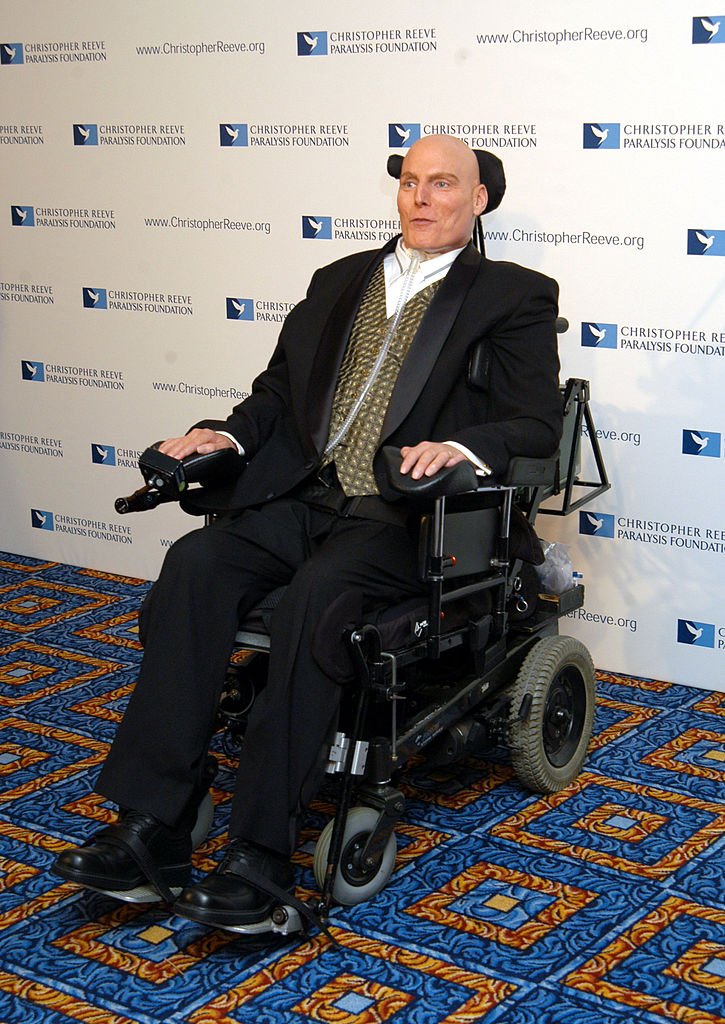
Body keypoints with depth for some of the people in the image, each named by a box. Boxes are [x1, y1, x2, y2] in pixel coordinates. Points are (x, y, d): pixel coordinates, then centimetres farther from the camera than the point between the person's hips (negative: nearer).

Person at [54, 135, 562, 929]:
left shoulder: (515, 296, 8)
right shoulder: (339, 281, 24)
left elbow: (535, 424, -3)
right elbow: (278, 389, 24)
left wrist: (460, 447, -24)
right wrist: (226, 434, 3)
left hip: (402, 515, -5)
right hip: (301, 496, 5)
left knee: (312, 599, -34)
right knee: (193, 565, -23)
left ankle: (260, 852, -29)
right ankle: (152, 829, -25)